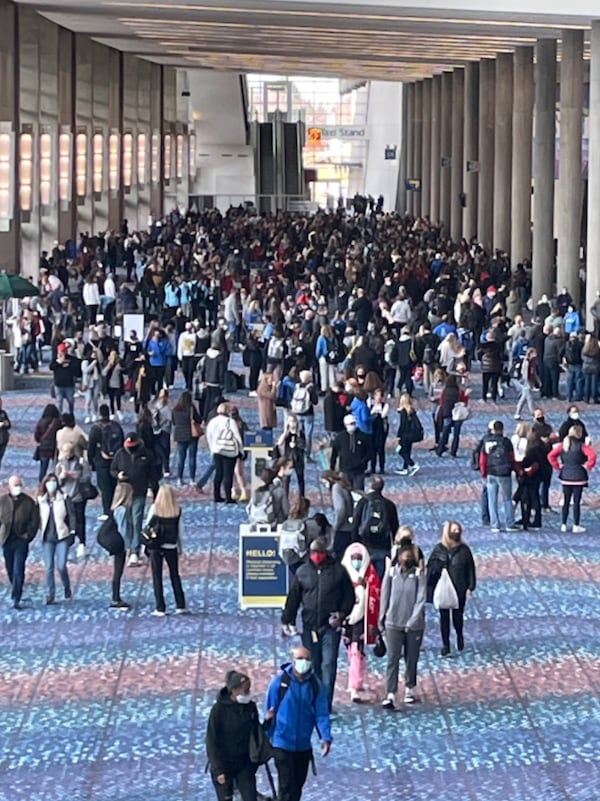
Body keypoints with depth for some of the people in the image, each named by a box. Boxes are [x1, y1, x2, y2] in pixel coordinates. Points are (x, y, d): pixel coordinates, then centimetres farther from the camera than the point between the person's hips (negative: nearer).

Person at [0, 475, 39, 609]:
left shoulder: (29, 502, -1)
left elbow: (34, 521, 1)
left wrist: (28, 535, -8)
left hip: (21, 541, -3)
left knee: (18, 570, -10)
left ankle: (16, 599, -10)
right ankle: (16, 593, 32)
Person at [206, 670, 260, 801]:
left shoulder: (251, 707, 0)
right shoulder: (219, 709, -12)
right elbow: (212, 741, -11)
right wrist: (218, 769, -15)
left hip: (245, 765, 3)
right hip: (224, 765, -3)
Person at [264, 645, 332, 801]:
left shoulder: (316, 685, -2)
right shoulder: (279, 682, -10)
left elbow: (321, 713, -4)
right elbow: (270, 713, -4)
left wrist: (326, 737, -16)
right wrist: (266, 739, -2)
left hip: (303, 745, 4)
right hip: (282, 743, -4)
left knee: (298, 784, 16)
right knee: (287, 785, -8)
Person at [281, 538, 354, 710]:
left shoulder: (338, 570, 2)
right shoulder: (302, 571, 8)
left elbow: (349, 596, 6)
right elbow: (293, 598, 11)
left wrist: (341, 614, -6)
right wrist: (287, 620, 7)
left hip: (330, 627, -2)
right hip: (309, 626, 2)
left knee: (328, 664, -6)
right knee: (312, 665, 7)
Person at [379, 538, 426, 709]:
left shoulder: (419, 575, -5)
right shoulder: (391, 573, -3)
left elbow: (421, 599, -9)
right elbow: (384, 597, 4)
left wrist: (413, 620, -17)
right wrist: (382, 620, 6)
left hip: (414, 625, 0)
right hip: (393, 623, 0)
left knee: (411, 659, 11)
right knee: (392, 660, -6)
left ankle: (409, 690, 28)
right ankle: (390, 695, -10)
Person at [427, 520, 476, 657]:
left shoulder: (464, 549, -4)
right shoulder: (439, 549, -4)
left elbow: (470, 569, 0)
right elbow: (430, 568, -2)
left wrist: (470, 586, -4)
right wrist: (430, 588, -10)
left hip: (459, 590, 0)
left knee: (458, 616, 6)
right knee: (444, 617, 6)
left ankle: (459, 635, 37)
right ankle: (445, 644, 17)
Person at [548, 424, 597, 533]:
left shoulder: (562, 445, 2)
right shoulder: (581, 446, -11)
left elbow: (551, 456, 0)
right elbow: (592, 456, -24)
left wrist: (558, 466, 7)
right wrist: (588, 466, -9)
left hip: (565, 476, 4)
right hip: (578, 477, -4)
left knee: (566, 501, 13)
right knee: (576, 501, 1)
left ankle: (563, 525, 15)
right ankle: (576, 526, 4)